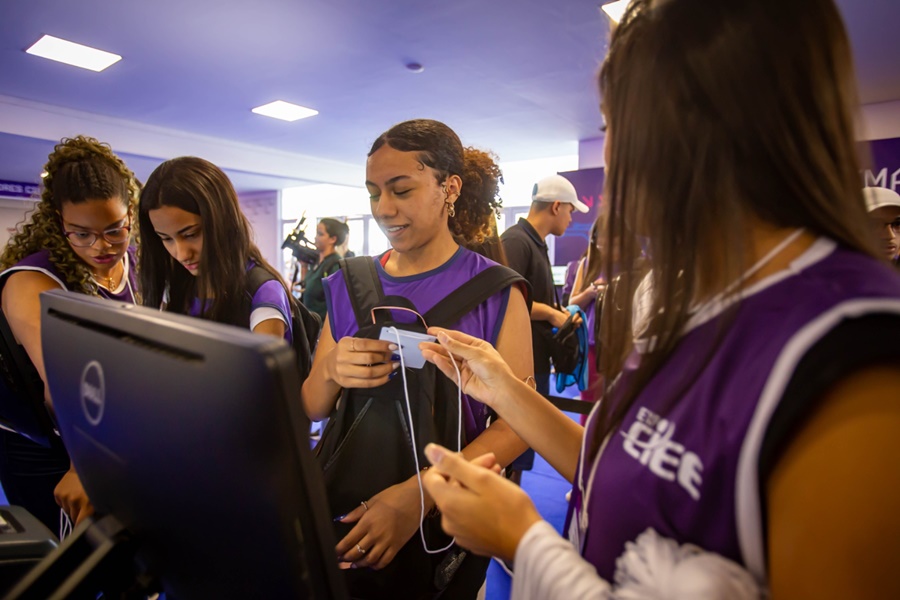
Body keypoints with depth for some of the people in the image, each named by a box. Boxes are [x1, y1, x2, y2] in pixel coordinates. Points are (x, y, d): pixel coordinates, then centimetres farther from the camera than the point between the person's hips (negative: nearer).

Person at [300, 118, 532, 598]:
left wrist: (419, 494, -28)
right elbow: (311, 410, 0)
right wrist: (330, 369, -22)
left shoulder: (495, 290, -12)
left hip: (442, 524, -3)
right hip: (344, 512, 4)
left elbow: (516, 423, -16)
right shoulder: (348, 286, -1)